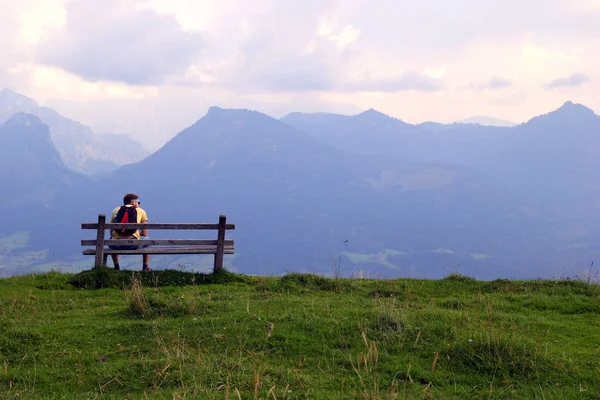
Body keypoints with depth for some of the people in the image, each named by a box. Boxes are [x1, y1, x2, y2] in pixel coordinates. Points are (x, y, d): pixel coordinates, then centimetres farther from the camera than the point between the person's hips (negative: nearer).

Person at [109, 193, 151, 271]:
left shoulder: (115, 210, 20)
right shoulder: (140, 211, 15)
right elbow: (145, 234, 14)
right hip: (133, 244, -2)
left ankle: (117, 268, 37)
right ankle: (145, 268, 31)